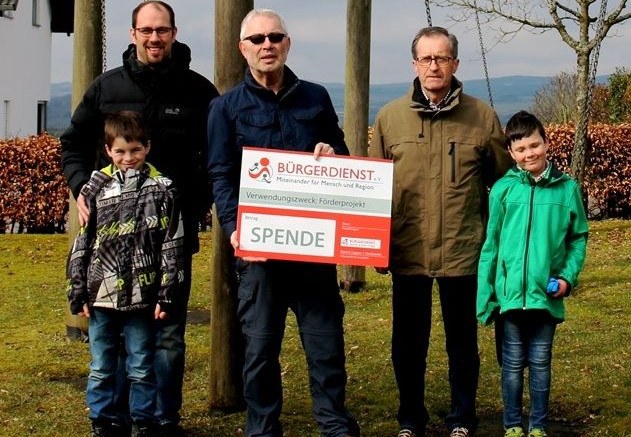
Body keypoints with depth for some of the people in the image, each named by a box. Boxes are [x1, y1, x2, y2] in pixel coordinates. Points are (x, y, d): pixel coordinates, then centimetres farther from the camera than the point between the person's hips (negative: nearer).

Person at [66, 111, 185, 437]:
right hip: (101, 297, 2)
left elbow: (172, 246, -1)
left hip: (142, 299, -2)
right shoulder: (95, 189, 3)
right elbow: (80, 245, 6)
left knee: (142, 369, 7)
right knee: (101, 368, 10)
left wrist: (166, 295, -5)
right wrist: (78, 294, 3)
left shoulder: (161, 190, 0)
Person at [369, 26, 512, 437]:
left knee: (462, 341, 11)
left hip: (463, 251, -1)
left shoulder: (482, 117, -1)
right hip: (407, 251, 1)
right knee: (408, 342, 11)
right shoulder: (390, 117, 3)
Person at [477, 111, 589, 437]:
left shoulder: (567, 188, 1)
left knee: (541, 362, 10)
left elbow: (579, 238, 8)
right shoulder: (503, 189, -1)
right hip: (511, 293, 0)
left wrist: (568, 276, -6)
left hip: (547, 294, 1)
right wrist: (485, 296, -1)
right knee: (513, 363, 9)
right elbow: (491, 245, 2)